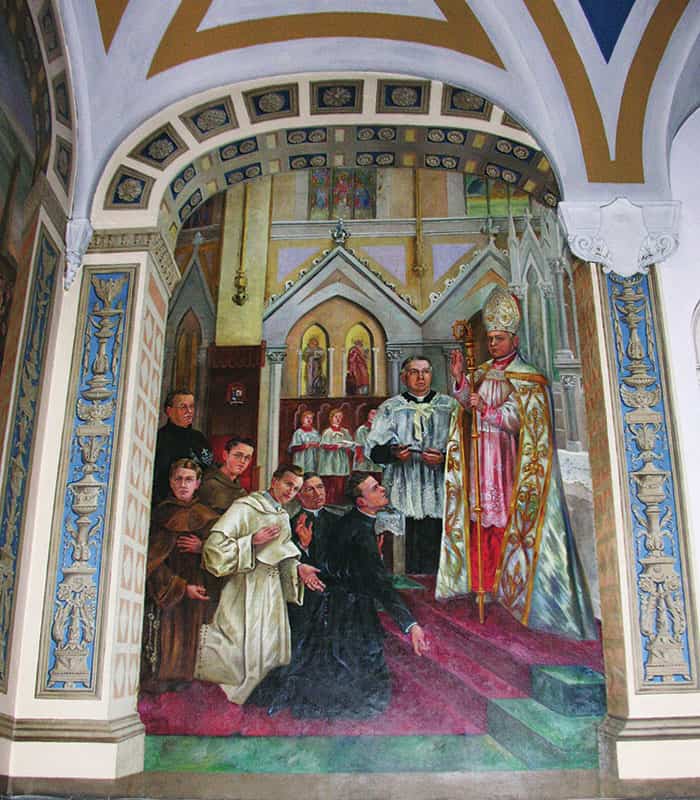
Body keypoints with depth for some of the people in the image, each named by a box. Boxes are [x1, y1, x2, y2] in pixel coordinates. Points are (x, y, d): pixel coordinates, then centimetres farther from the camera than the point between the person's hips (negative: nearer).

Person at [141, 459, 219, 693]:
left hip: (197, 592, 2)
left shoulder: (207, 518, 11)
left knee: (188, 641, -6)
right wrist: (182, 587, -10)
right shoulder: (160, 514, 6)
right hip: (164, 593, -2)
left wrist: (202, 548, -11)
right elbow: (153, 560, -1)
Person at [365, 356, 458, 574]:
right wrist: (393, 453, -15)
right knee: (404, 554, -6)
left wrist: (443, 458, -11)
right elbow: (373, 449, 4)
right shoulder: (390, 408, 10)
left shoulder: (448, 406, 12)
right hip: (404, 494, 0)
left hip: (437, 493, 1)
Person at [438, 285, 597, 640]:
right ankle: (483, 579, 11)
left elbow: (516, 416, -13)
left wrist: (486, 410, -26)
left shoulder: (526, 378, -4)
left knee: (505, 513, -6)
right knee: (481, 512, 4)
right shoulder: (483, 372, 14)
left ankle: (505, 580, 0)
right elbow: (470, 403, 3)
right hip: (482, 454, 5)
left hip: (508, 458, -5)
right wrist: (459, 378, -12)